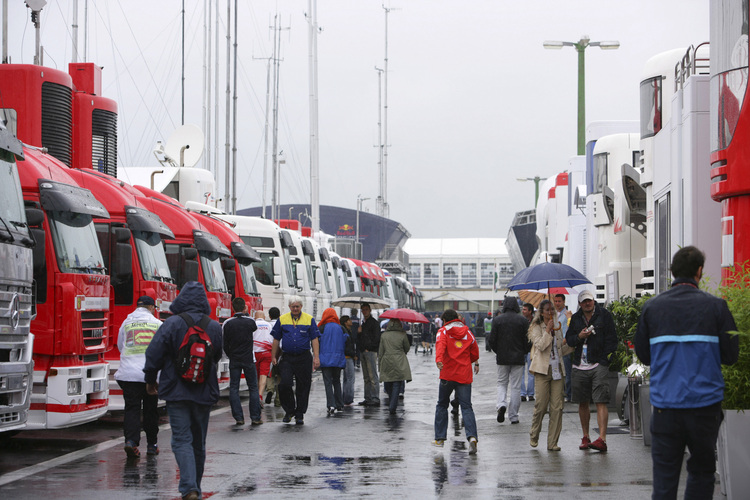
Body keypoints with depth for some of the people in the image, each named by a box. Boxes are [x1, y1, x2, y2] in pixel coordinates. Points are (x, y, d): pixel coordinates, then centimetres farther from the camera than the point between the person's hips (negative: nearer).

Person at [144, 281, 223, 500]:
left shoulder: (171, 324, -11)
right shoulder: (214, 327, 0)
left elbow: (154, 354, -9)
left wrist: (151, 380, 6)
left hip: (177, 392, -3)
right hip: (205, 392, 3)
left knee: (182, 440, -4)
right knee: (199, 441, 16)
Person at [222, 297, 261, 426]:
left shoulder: (227, 323, -4)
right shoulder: (250, 321, -7)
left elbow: (224, 343, 2)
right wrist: (247, 314, 16)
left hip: (234, 360, 1)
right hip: (249, 359, -1)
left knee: (234, 388, 5)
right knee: (253, 388, 6)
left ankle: (238, 418, 0)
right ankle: (255, 417, 4)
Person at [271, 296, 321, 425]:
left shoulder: (309, 320, 5)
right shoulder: (282, 320, 7)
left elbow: (314, 340, 3)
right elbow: (276, 340, 12)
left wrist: (316, 357, -5)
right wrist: (273, 356, 9)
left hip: (304, 358, 0)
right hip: (287, 358, 0)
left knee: (303, 387, 3)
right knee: (284, 384, -13)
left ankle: (299, 415, 13)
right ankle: (289, 410, 6)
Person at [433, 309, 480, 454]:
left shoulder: (443, 332, 0)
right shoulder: (467, 332, 10)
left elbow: (440, 346, -20)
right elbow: (474, 350, 15)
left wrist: (438, 360, -36)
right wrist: (475, 363, 34)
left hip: (448, 375, -2)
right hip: (464, 375, 2)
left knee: (442, 405, 15)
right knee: (466, 407, -1)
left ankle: (440, 438, 17)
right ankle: (472, 436, -22)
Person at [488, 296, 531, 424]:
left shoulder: (497, 320, -4)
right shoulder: (523, 321, -5)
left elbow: (492, 340, -3)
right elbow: (528, 341, -5)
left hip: (502, 358, 0)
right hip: (518, 358, 0)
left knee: (502, 383, 15)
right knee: (515, 387, 6)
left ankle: (501, 404, -12)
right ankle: (513, 416, 7)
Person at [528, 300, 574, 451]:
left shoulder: (557, 328, 17)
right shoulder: (537, 328, 2)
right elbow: (541, 345, -14)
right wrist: (548, 330, -15)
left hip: (557, 369, 5)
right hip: (543, 369, -5)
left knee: (557, 407, -2)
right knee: (541, 404, -6)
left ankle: (552, 443, 1)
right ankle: (534, 437, 16)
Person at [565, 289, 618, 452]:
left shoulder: (604, 315, 2)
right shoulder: (576, 318, 13)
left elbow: (611, 339, 1)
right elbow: (568, 339, 15)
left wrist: (604, 359, -8)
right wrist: (579, 337, -7)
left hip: (599, 365, -4)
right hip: (580, 366, 5)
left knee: (601, 402, -12)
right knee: (583, 403, 9)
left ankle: (602, 439, -19)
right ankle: (585, 437, 21)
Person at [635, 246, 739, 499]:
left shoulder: (651, 307, 3)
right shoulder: (715, 306, -4)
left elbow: (643, 354, 8)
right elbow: (731, 355, -3)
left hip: (665, 405, 1)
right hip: (705, 402, -1)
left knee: (664, 477, 3)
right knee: (701, 471, 12)